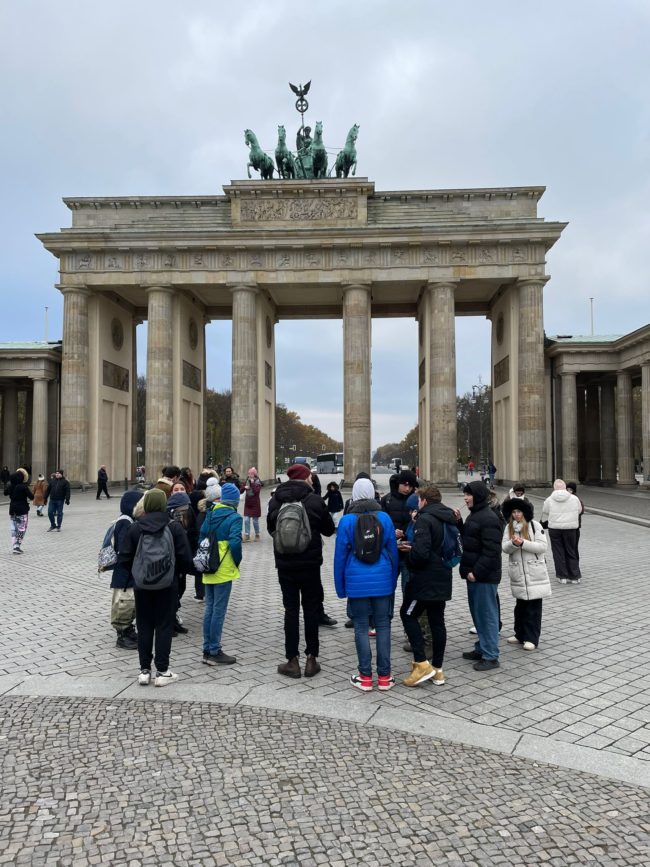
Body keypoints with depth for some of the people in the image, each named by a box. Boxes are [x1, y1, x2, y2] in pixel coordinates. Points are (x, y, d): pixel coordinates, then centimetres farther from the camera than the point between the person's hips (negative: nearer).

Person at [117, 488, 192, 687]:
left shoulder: (134, 528, -6)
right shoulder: (174, 527, -10)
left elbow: (123, 559, -5)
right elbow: (185, 559, -11)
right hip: (167, 585, -2)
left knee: (144, 626, 12)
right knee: (164, 626, 7)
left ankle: (144, 670, 18)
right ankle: (162, 671, 10)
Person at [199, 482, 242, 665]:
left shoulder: (210, 515, 7)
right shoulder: (234, 517, -12)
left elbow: (201, 538, 11)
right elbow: (235, 542, -22)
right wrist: (237, 561, -7)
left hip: (208, 570, 6)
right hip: (224, 570, -6)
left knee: (209, 609, 13)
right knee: (219, 611, 0)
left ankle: (207, 650, 20)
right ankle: (214, 652, 7)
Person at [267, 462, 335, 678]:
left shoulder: (275, 500, -4)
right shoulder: (315, 500, -11)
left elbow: (270, 528, 11)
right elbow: (329, 529, 0)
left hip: (285, 564, 2)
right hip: (310, 563, -2)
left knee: (291, 609, 8)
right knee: (311, 609, 10)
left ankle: (292, 661, 11)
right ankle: (311, 659, 13)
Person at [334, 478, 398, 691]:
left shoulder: (347, 520, -6)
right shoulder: (384, 518, -1)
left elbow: (340, 555, -3)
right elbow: (393, 551, 5)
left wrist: (340, 587, 7)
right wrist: (393, 581, 16)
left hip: (357, 582, -2)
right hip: (382, 581, 2)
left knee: (361, 627, 7)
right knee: (383, 626, 8)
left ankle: (365, 677, 10)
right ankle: (384, 677, 13)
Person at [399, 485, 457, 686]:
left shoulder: (425, 519, -17)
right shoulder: (449, 518, 11)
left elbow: (421, 553, -27)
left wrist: (408, 551, -3)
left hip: (425, 579, -8)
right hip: (443, 580, 8)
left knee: (408, 614, 5)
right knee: (437, 620, 13)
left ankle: (422, 663, -2)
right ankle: (437, 669, 18)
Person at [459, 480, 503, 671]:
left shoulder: (488, 519, -17)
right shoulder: (474, 515, 14)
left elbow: (491, 550, -22)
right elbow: (467, 539, 20)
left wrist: (477, 572, -22)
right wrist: (459, 522, 7)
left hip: (485, 576, -10)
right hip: (474, 573, 10)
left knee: (487, 614, -2)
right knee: (477, 613, 17)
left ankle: (490, 656, 5)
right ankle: (482, 648, 29)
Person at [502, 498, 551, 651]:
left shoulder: (534, 525, -5)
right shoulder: (509, 528, 7)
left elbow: (542, 546, -11)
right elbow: (504, 548, 0)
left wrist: (522, 543, -19)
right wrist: (513, 543, -21)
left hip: (535, 573, -4)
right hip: (518, 574, 4)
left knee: (533, 607, 0)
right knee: (520, 605, 15)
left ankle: (531, 638, 7)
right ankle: (520, 634, 26)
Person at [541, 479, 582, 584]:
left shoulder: (549, 500, -5)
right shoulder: (574, 498, -4)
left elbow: (545, 514, 7)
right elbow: (579, 510, 12)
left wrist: (544, 523, 29)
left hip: (554, 528, -1)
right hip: (571, 528, 1)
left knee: (558, 552, 8)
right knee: (571, 552, 11)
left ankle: (562, 576, 9)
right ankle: (575, 576, 12)